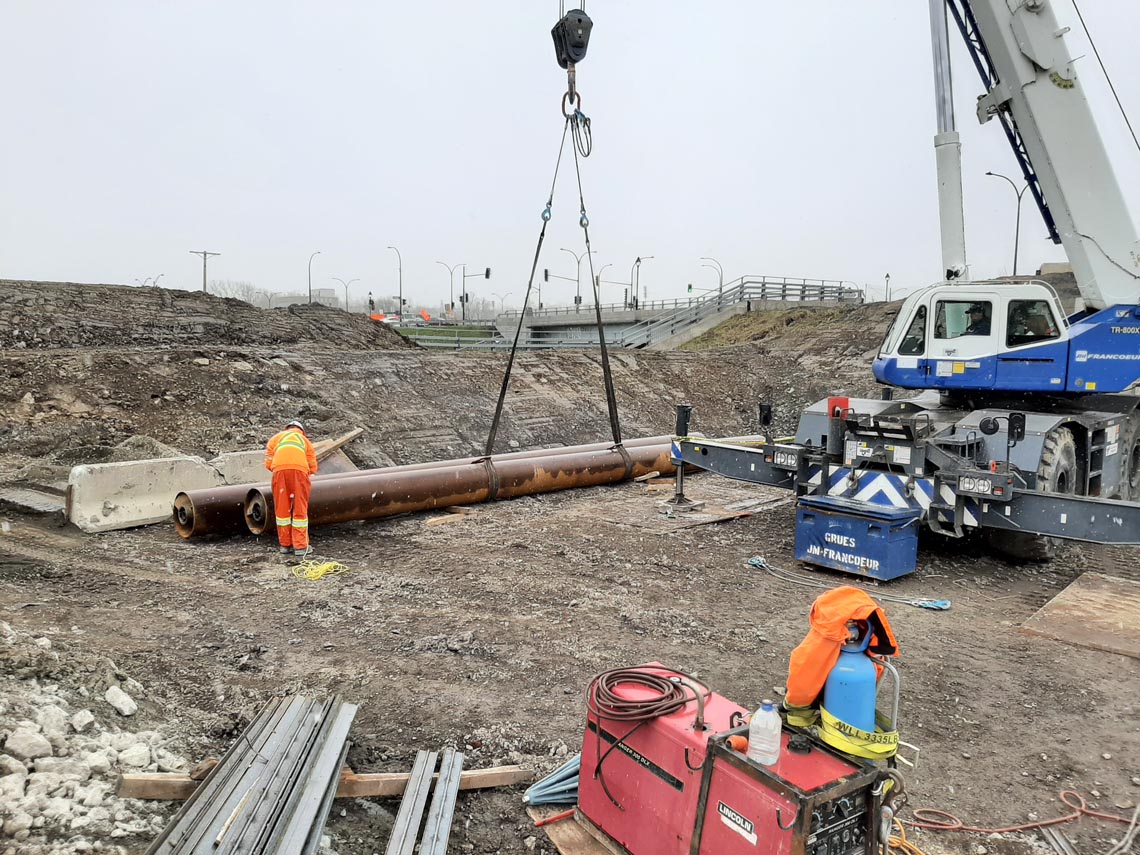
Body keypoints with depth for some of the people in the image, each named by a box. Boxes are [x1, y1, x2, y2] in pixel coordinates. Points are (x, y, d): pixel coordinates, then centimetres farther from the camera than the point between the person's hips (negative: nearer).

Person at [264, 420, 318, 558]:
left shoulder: (276, 437, 31)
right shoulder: (305, 440, 32)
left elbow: (268, 463, 20)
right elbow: (313, 468, 23)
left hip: (279, 469, 0)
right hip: (300, 469, 0)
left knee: (282, 508, 10)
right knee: (300, 509, 4)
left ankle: (285, 545, 15)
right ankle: (300, 547, 4)